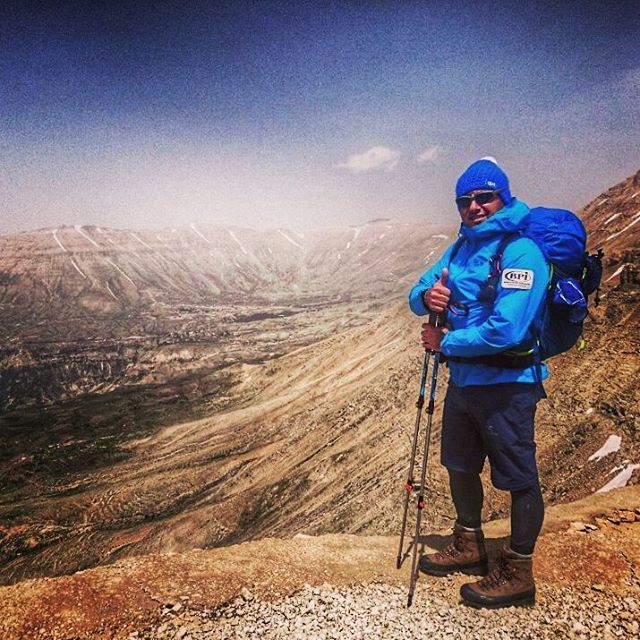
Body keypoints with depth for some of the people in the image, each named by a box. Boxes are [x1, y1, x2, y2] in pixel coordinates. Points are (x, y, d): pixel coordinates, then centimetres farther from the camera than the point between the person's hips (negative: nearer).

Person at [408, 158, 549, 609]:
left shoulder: (522, 252, -17)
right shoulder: (461, 248, 9)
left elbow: (506, 330, -27)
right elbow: (418, 294, 8)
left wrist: (444, 342, -16)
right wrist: (428, 296, -16)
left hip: (506, 385, -9)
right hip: (463, 379, 9)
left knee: (519, 478, 6)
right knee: (460, 466, 21)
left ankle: (517, 574, 23)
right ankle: (469, 546, 42)